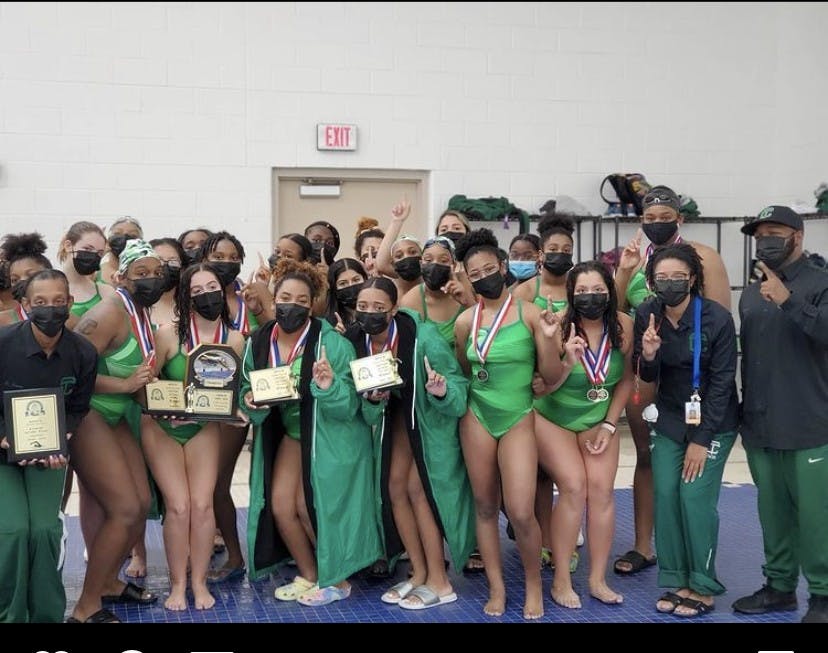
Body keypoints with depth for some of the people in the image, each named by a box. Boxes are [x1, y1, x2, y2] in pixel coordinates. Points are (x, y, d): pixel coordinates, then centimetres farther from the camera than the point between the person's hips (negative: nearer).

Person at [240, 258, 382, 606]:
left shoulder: (331, 342, -22)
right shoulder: (258, 342, -8)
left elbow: (349, 407, -22)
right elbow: (248, 391, 3)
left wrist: (329, 387, -42)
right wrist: (251, 402, -19)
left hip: (332, 434, -5)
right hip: (292, 432, 5)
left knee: (311, 506, -5)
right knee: (279, 505, 2)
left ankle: (337, 579, 19)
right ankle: (309, 575, 26)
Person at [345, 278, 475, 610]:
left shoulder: (422, 336, -32)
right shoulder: (356, 341, -16)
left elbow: (458, 382, -25)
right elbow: (367, 412, -7)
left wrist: (442, 390, -46)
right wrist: (371, 399, -29)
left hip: (432, 414, -5)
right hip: (396, 414, 6)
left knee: (418, 488, -10)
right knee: (394, 487, 2)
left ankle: (439, 581, 2)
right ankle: (419, 572, 17)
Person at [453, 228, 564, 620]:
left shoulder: (530, 315, -8)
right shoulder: (465, 321, 1)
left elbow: (552, 377, -7)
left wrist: (549, 339, -23)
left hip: (519, 419, -3)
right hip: (477, 418, 3)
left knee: (521, 512, -9)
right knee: (485, 506, 8)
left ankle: (533, 583, 16)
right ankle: (496, 589, 22)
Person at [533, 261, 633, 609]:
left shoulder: (623, 325, -15)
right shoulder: (558, 327, -23)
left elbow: (626, 379, -1)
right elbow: (545, 386, -18)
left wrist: (609, 424, -5)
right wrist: (568, 363, -37)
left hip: (598, 420, 3)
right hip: (553, 419, -3)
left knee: (602, 489, -9)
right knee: (574, 487, -15)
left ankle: (598, 579, 4)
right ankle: (561, 580, -2)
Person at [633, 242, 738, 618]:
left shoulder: (717, 318, -19)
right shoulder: (646, 315, -8)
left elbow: (722, 382, -15)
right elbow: (648, 376, 0)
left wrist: (701, 439, -15)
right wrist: (648, 354, -24)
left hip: (713, 423, -4)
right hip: (669, 420, 4)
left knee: (695, 496, -10)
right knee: (665, 495, -2)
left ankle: (703, 587, 4)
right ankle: (675, 581, 10)